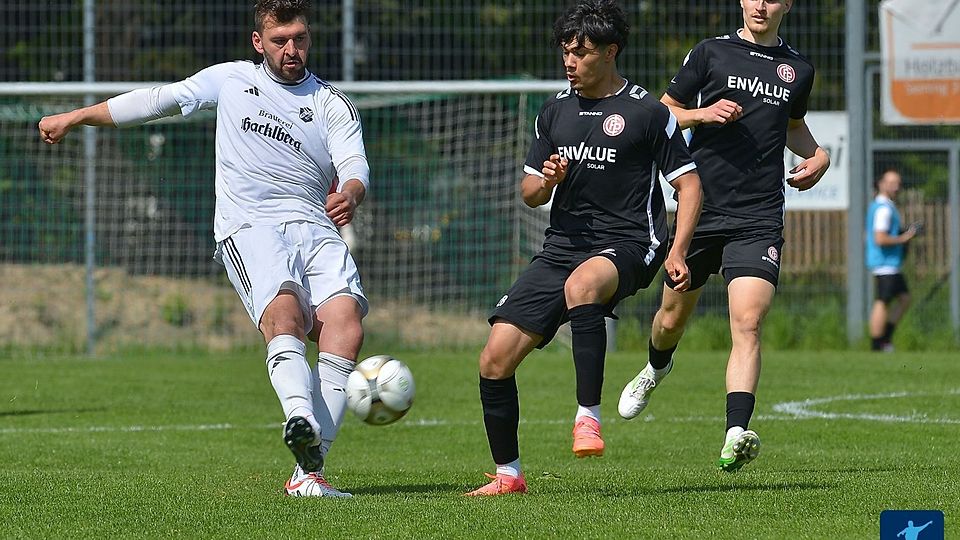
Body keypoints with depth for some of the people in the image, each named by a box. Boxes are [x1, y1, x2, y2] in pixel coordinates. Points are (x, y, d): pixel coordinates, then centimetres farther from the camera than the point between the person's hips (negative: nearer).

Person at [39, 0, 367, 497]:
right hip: (249, 228, -1)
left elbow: (354, 164, -1)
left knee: (345, 322, -25)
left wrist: (349, 194, -26)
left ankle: (308, 472, -27)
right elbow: (158, 100, 29)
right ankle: (301, 421, -59)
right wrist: (74, 117, 34)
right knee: (284, 312, -32)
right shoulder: (231, 80, 19)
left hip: (316, 228, 1)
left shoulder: (333, 105, 15)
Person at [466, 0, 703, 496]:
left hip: (626, 245, -6)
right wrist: (545, 182, -4)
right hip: (562, 245, 6)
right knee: (495, 359, -6)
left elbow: (688, 183, 1)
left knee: (582, 283, -42)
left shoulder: (647, 112, -1)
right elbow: (529, 191, 20)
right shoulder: (555, 111, 14)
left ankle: (588, 414, -38)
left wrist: (676, 252, -12)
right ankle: (508, 474, 9)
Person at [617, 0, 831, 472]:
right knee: (673, 317, 14)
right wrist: (704, 114, -10)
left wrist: (817, 155, 12)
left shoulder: (797, 70, 12)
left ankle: (736, 437, -28)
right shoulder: (711, 53, 3)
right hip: (700, 208, 0)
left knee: (747, 323, -18)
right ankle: (656, 369, 50)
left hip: (758, 220, 0)